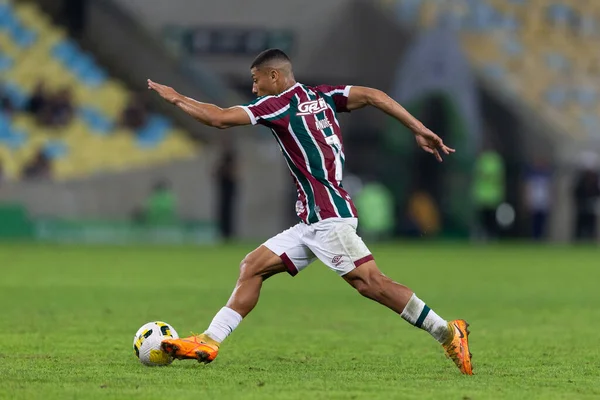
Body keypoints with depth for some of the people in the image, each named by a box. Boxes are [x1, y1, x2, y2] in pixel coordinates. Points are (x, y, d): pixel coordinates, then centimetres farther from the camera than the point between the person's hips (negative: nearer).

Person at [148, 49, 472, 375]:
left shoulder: (281, 103, -6)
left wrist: (176, 98, 5)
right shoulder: (321, 96, 15)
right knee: (252, 267, 7)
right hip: (313, 222, 10)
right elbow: (372, 96, 3)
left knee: (369, 281, -14)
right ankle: (209, 343, 5)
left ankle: (448, 333, -12)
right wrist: (420, 130, -1)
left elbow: (219, 118, -9)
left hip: (329, 216, -10)